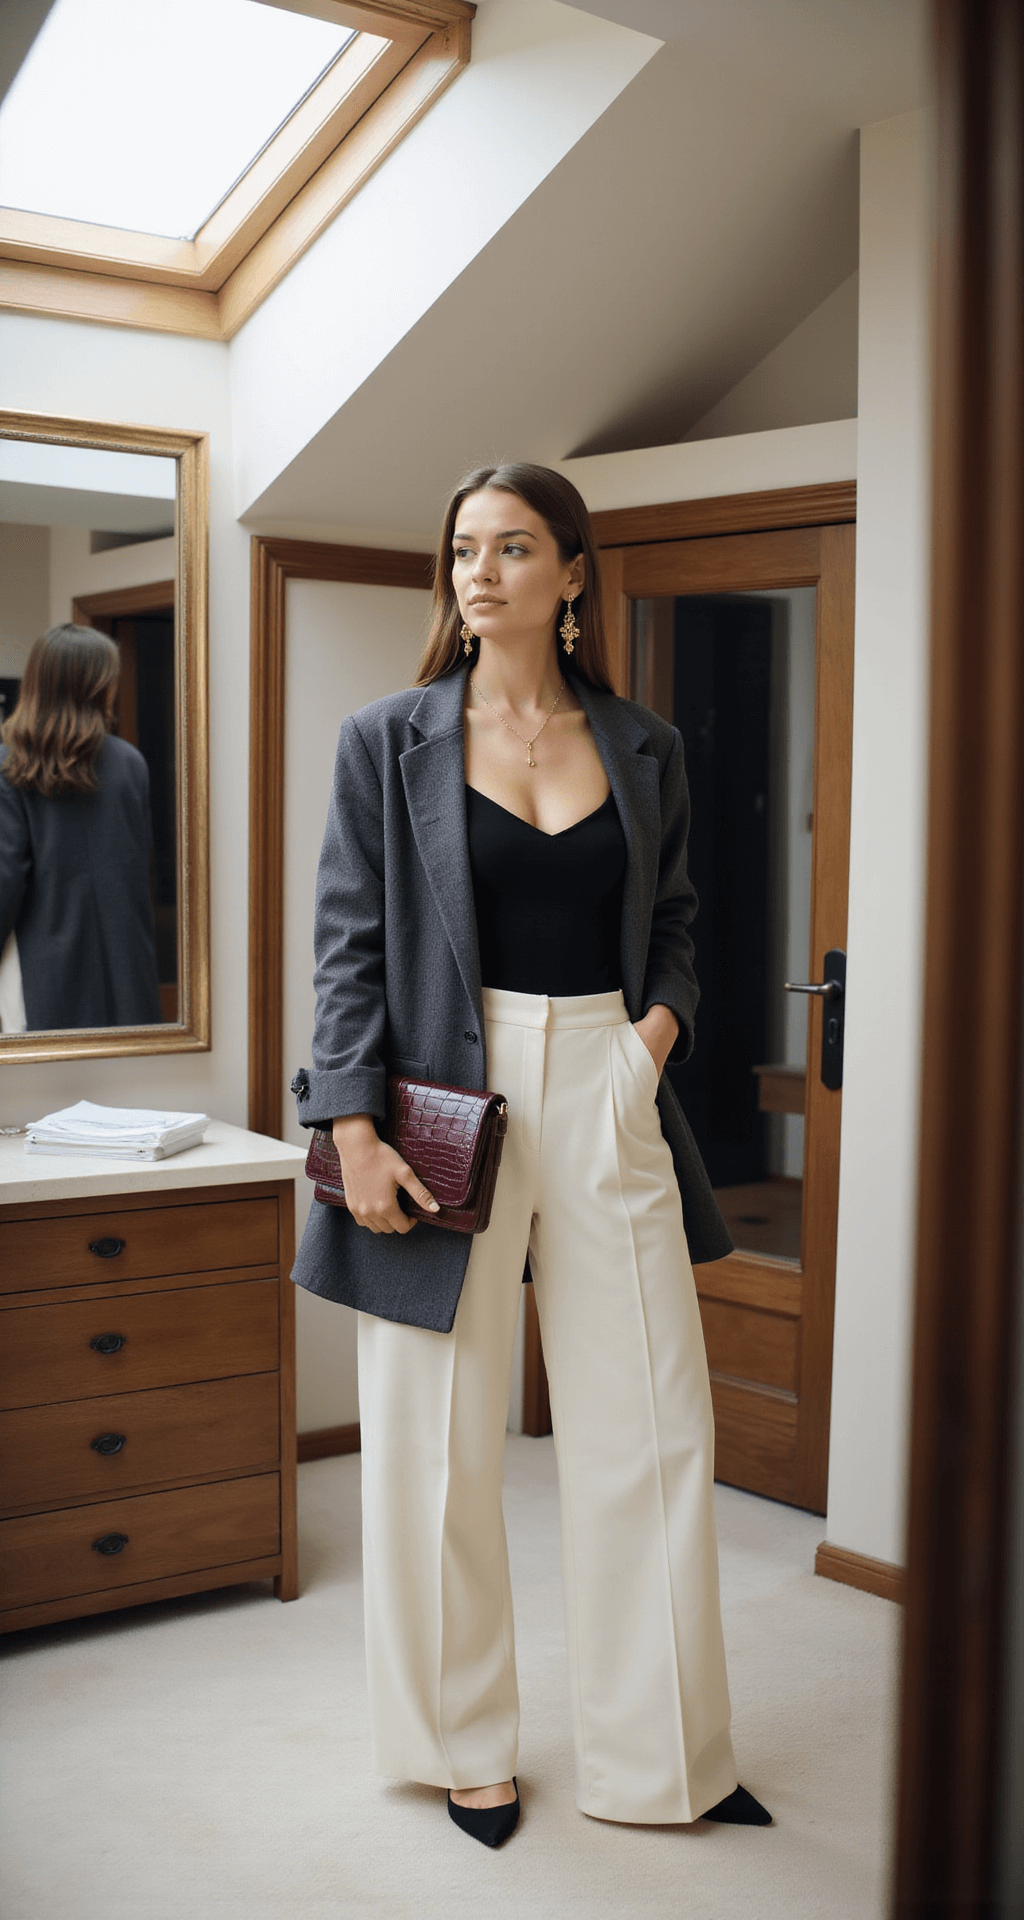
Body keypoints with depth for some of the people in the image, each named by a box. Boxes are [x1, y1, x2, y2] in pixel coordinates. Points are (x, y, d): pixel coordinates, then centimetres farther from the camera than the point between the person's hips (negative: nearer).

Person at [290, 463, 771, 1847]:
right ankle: (465, 1746, 26)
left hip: (607, 1096, 3)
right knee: (439, 1444, 6)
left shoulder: (643, 750, 9)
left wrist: (665, 1015, -3)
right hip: (449, 1096, -2)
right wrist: (356, 1131, -11)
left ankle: (663, 1759, 23)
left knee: (655, 1427, 6)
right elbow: (351, 942, -2)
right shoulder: (388, 742, 2)